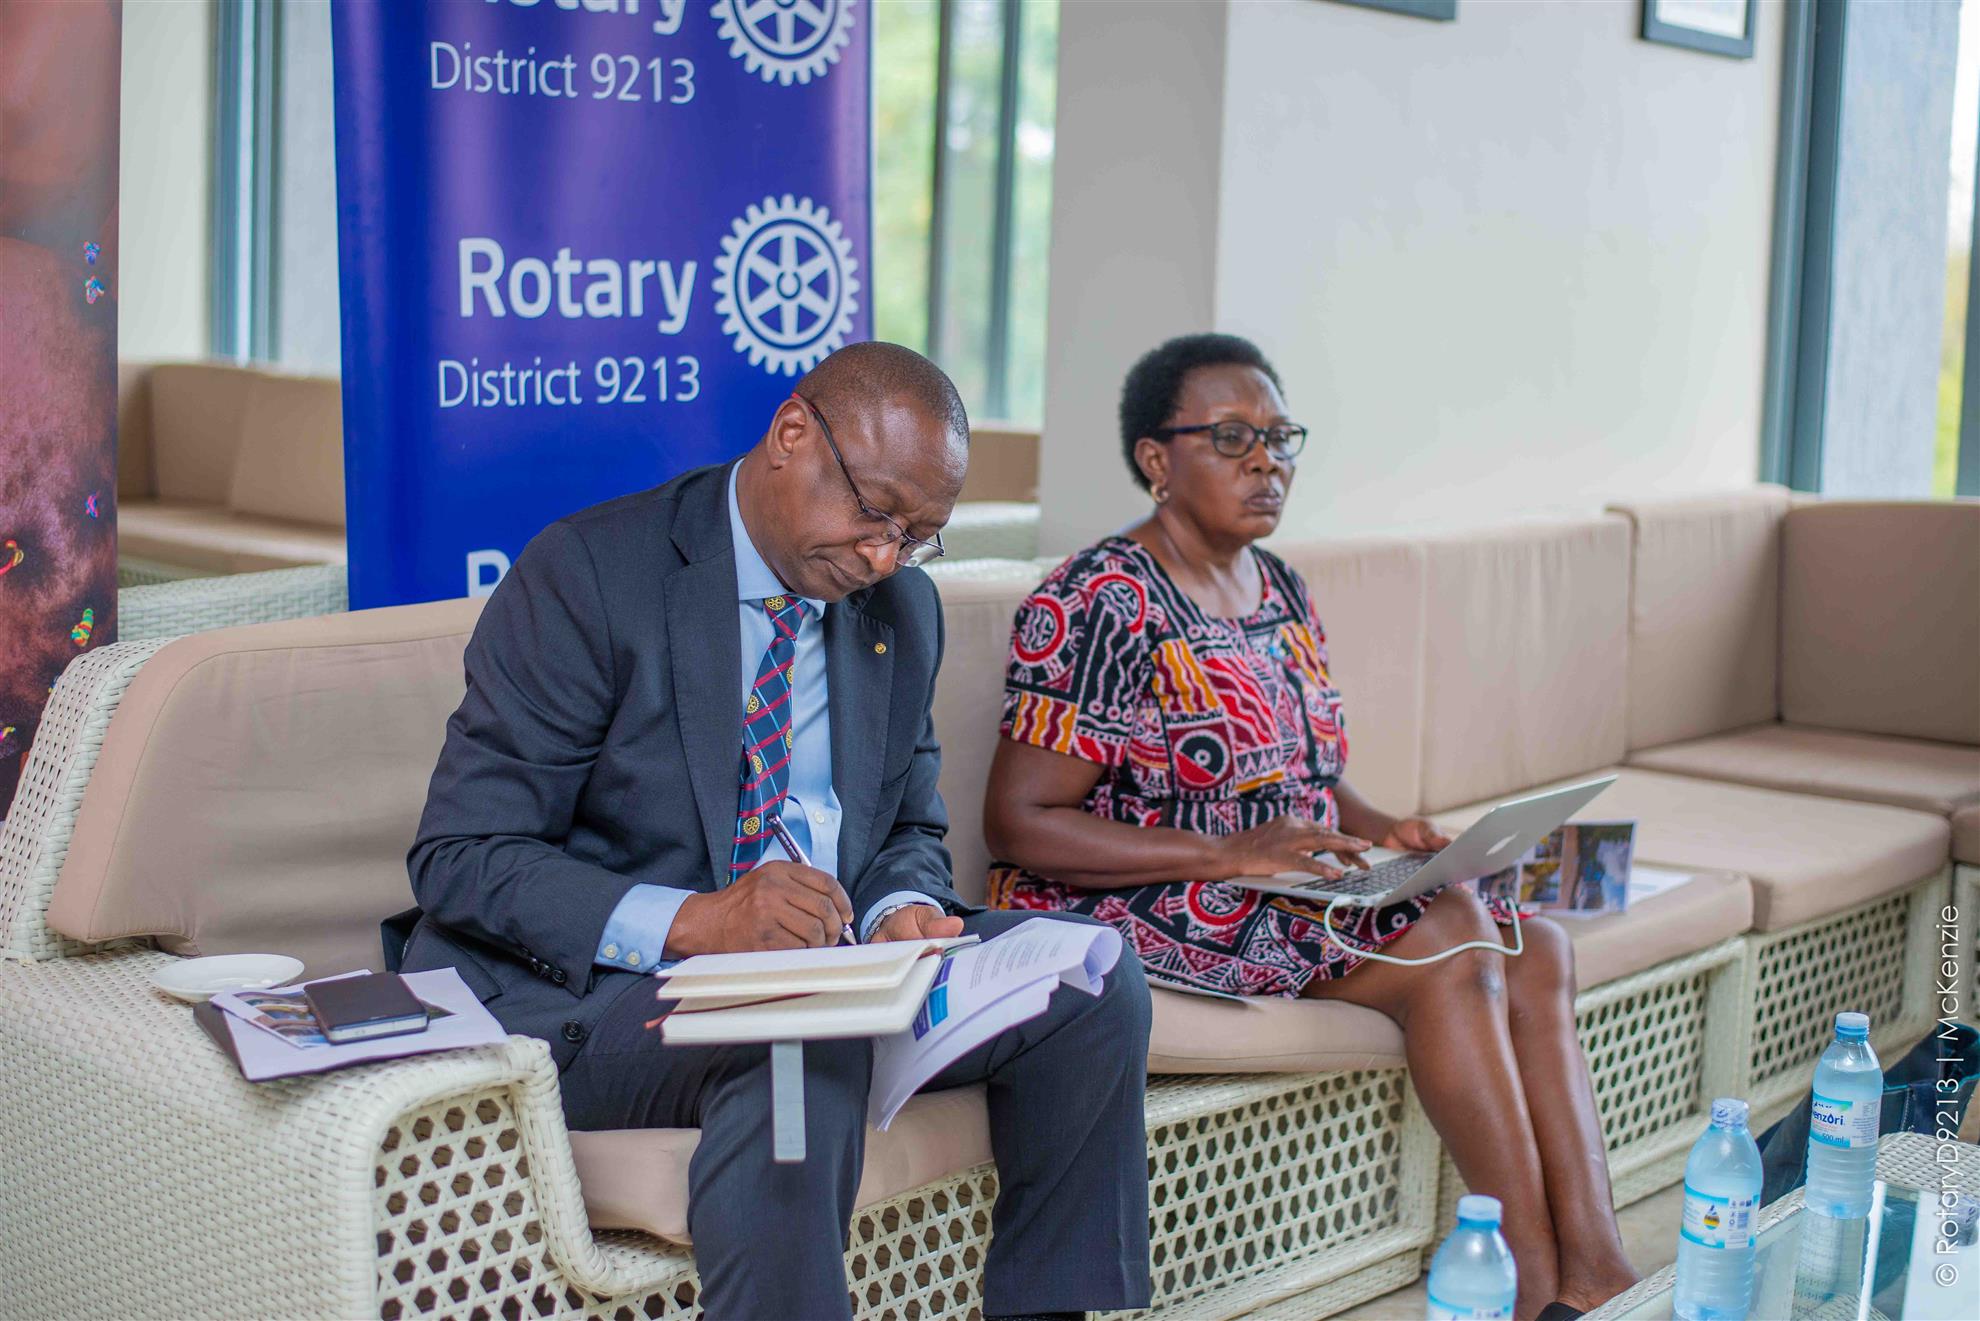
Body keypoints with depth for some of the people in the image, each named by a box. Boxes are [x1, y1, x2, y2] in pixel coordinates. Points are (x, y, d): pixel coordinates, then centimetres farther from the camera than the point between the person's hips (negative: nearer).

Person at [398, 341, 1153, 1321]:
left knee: (1096, 977, -13)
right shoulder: (589, 573, -12)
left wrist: (899, 909, -7)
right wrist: (689, 922, -29)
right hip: (589, 989, -6)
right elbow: (459, 859, -15)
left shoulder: (904, 608, 9)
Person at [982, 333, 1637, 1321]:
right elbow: (1018, 824, -18)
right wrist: (1229, 853, -24)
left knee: (1537, 951, -10)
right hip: (1148, 909, -8)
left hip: (1294, 892, 9)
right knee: (1451, 935, -24)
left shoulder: (1279, 592, 14)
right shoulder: (1101, 606, -12)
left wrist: (1382, 832, -1)